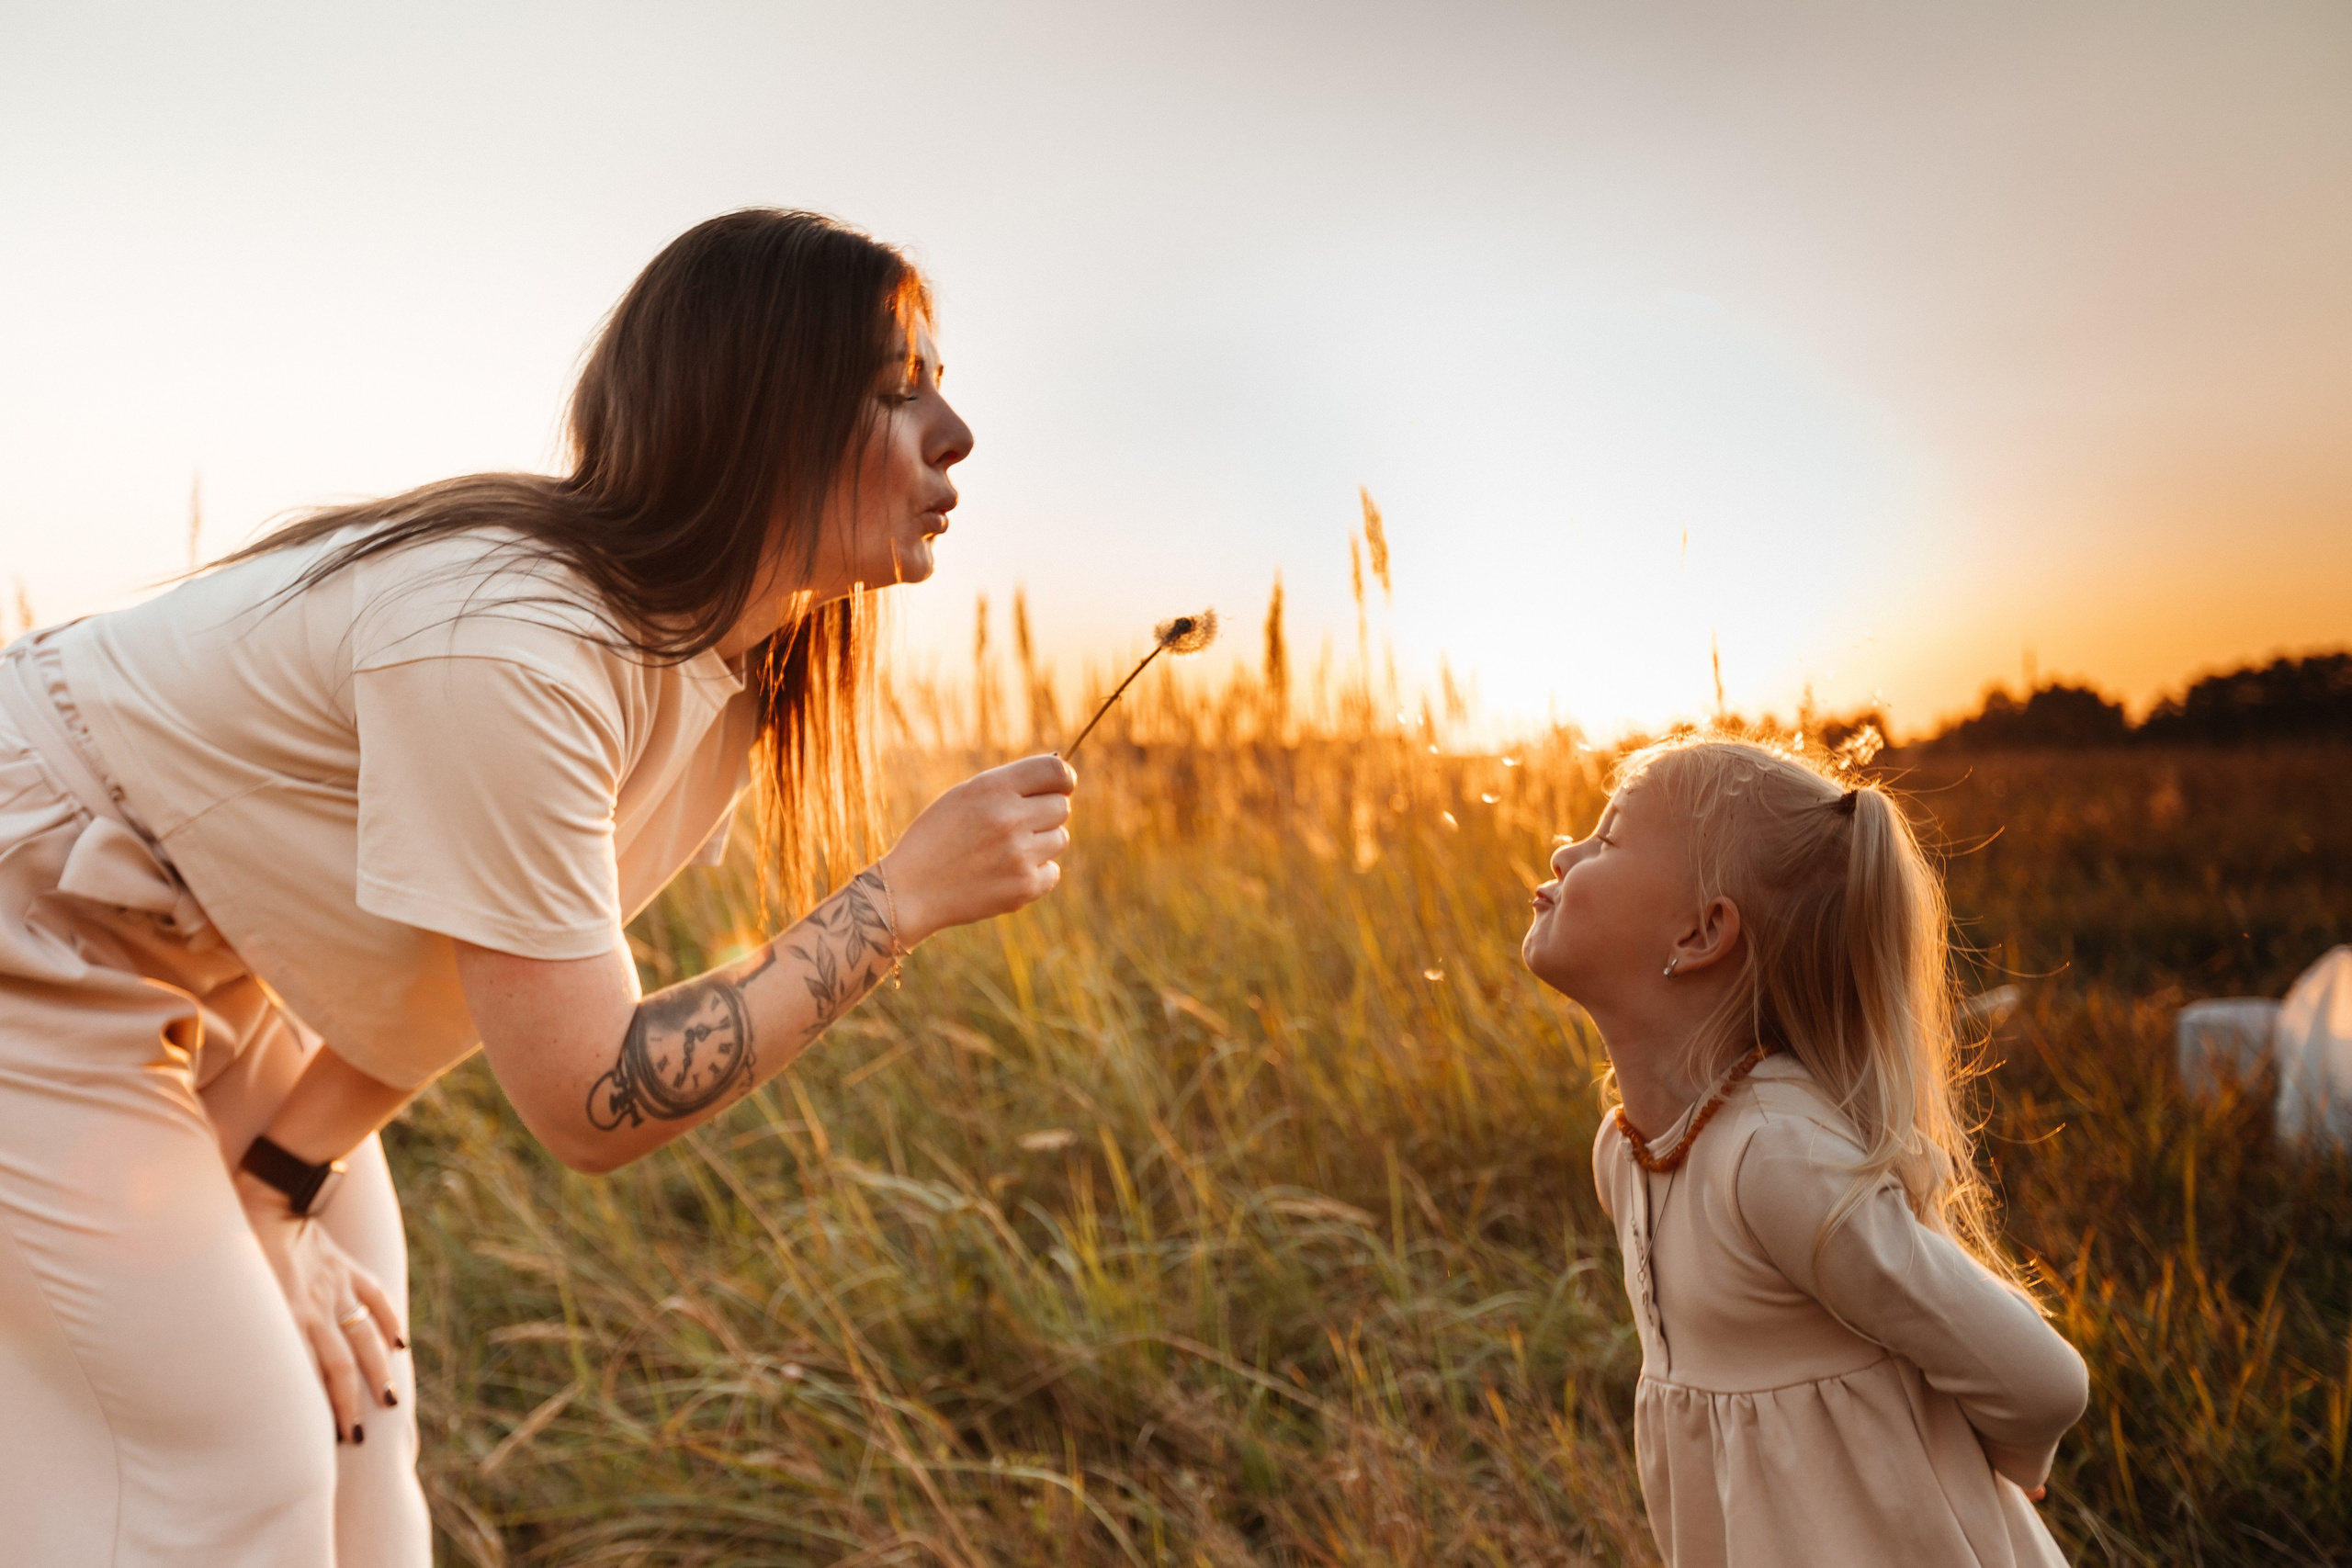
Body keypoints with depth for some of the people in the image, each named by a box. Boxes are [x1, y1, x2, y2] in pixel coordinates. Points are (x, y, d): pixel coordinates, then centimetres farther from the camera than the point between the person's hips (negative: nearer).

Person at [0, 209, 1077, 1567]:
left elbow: (514, 960, 0)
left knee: (354, 1408, 11)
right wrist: (908, 894, -29)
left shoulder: (736, 659, -7)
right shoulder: (512, 650, -34)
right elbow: (594, 1101, -31)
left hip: (210, 970, 8)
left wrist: (272, 1199, -5)